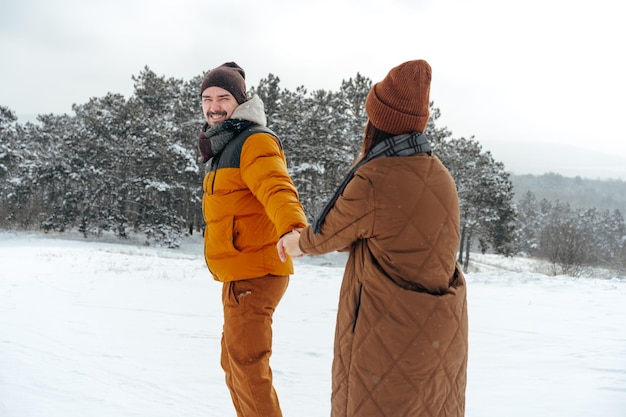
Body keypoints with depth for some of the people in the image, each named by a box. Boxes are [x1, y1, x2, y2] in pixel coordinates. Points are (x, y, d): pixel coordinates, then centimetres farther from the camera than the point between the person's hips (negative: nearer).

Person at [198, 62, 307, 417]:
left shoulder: (255, 142, -13)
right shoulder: (227, 147, 18)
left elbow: (277, 188, -32)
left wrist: (293, 227, -52)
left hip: (254, 275, -10)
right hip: (241, 276, 10)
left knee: (248, 368, -8)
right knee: (234, 364, 22)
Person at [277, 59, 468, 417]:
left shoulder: (373, 183, -22)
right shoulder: (439, 175, 2)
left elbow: (328, 233, -3)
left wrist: (299, 243, 20)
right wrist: (307, 241, 20)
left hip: (391, 336, -7)